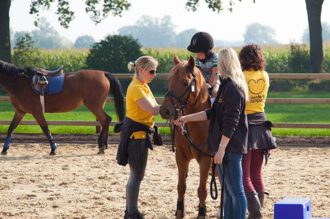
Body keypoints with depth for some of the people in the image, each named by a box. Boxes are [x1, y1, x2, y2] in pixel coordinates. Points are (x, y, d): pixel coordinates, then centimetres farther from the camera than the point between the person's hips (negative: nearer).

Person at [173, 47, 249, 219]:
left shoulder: (233, 89, -18)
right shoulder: (227, 86, 15)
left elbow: (231, 123, -21)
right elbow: (212, 113, 20)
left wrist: (221, 149, -21)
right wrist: (186, 118, 18)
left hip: (231, 147, -11)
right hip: (228, 146, 11)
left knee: (236, 190, -6)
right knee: (228, 189, 15)